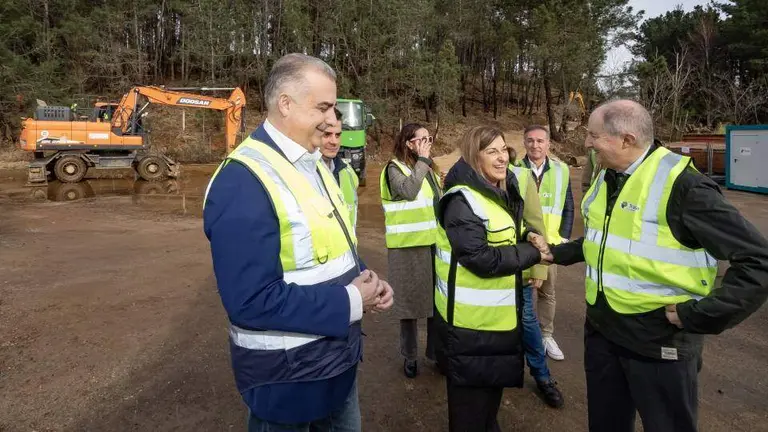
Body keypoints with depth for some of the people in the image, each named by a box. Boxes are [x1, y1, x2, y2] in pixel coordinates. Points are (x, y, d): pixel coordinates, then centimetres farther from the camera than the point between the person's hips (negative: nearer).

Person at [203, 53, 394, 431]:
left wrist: (366, 279, -5)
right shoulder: (242, 183, -25)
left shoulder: (313, 164, 6)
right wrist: (350, 301, -22)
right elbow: (253, 301, -29)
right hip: (287, 376, -8)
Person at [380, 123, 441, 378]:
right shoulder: (395, 168, -7)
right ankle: (410, 356, 21)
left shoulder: (429, 169, 14)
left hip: (433, 245, 6)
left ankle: (436, 351, 27)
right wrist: (422, 160, -17)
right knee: (410, 300, 5)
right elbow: (409, 191, -27)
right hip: (407, 248, -6)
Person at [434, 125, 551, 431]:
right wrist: (532, 253, -17)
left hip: (498, 316, 9)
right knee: (470, 407, 8)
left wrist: (526, 237, -1)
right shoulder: (462, 200, -22)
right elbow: (481, 259, -27)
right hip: (471, 323, -9)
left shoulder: (500, 193, 9)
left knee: (492, 390, 26)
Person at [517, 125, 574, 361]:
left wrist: (563, 237, -1)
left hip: (549, 243, 2)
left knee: (547, 291, 13)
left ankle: (546, 335, 27)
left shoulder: (561, 170, 2)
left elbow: (567, 208, 7)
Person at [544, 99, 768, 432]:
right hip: (601, 329, 7)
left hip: (659, 340, -7)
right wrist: (557, 253, 15)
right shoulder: (605, 179, 5)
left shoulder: (681, 186, -20)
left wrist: (697, 315, -21)